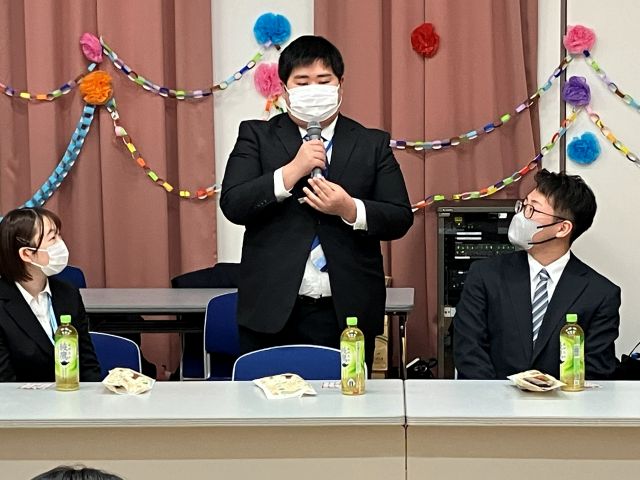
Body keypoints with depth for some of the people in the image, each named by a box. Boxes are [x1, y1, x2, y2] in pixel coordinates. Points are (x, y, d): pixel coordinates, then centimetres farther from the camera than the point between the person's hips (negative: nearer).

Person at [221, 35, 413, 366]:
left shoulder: (373, 144, 9)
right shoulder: (256, 136, 7)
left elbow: (400, 219, 4)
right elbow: (232, 205, -5)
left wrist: (350, 210, -14)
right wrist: (292, 171, -15)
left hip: (348, 313, 1)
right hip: (272, 313, -1)